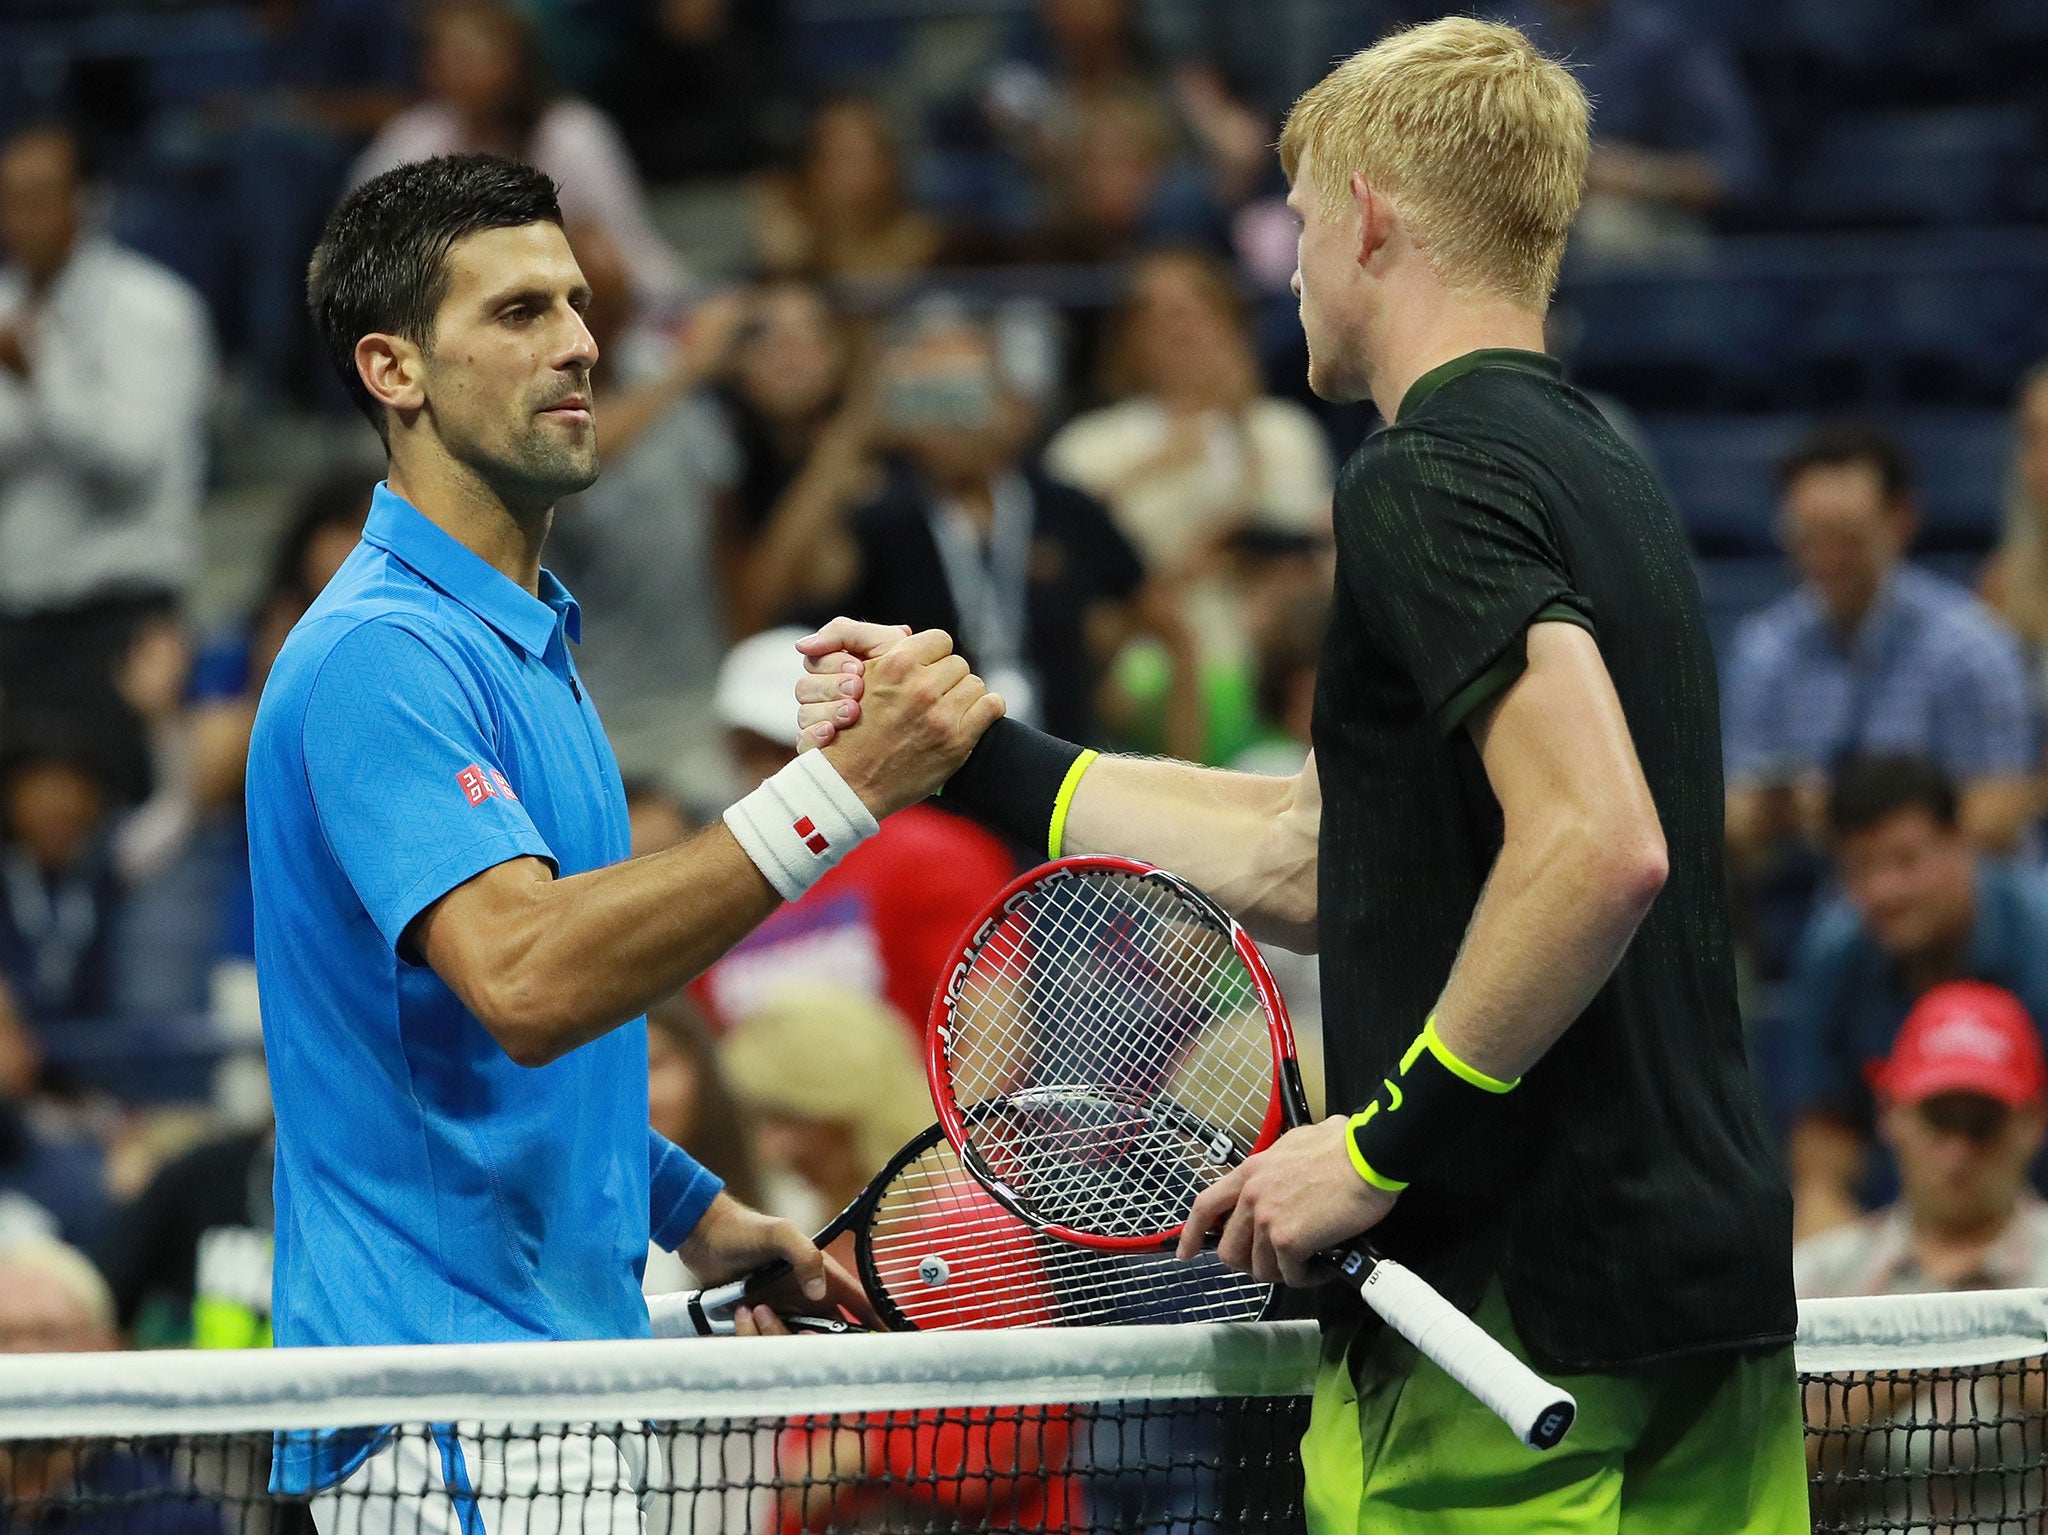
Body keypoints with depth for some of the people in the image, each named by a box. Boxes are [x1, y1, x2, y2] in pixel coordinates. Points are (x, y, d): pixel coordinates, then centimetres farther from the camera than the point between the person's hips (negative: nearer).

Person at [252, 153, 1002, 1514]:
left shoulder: (522, 639, 17)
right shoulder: (379, 656, -15)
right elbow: (521, 975, -31)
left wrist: (691, 1211, 17)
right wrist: (837, 797, -34)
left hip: (564, 1336, 10)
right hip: (442, 1388, -10)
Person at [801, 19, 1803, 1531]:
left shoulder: (1428, 481, -12)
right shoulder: (1593, 468, 19)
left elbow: (1599, 847, -26)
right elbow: (1306, 856, 24)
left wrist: (1381, 1139, -18)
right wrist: (972, 752, 27)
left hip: (1526, 1304, -9)